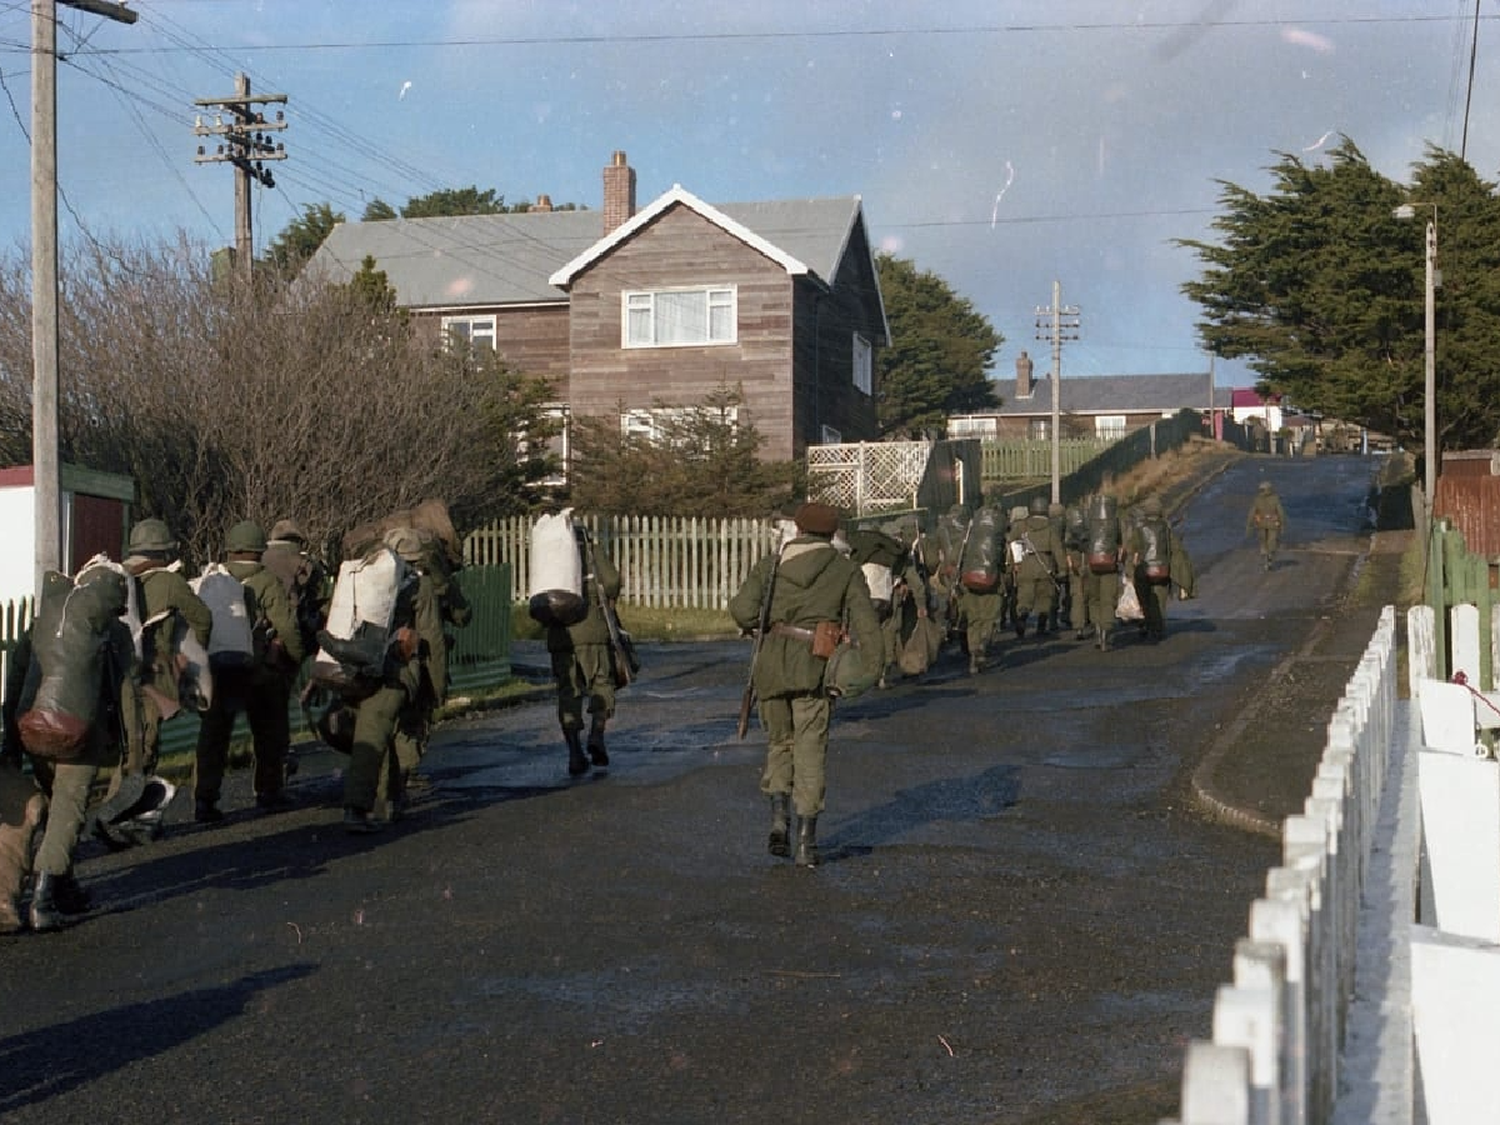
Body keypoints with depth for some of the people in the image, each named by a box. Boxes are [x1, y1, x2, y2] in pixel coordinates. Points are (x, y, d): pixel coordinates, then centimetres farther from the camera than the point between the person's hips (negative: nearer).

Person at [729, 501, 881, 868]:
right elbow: (866, 622, -5)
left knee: (779, 742, 20)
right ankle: (806, 841, -1)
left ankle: (779, 816, 0)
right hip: (814, 670, -2)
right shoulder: (846, 571, 7)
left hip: (772, 667, 2)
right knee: (811, 751, 4)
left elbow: (742, 608, -3)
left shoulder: (771, 565, 9)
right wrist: (872, 668, -10)